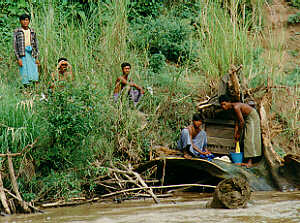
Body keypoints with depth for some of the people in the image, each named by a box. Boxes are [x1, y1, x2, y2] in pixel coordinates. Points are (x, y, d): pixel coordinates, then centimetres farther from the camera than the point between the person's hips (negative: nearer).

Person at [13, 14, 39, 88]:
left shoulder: (32, 32, 11)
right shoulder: (17, 31, 1)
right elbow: (15, 46, -1)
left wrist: (36, 58, 9)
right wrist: (18, 58, -9)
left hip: (31, 54, 3)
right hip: (22, 54, -3)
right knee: (25, 74, -4)